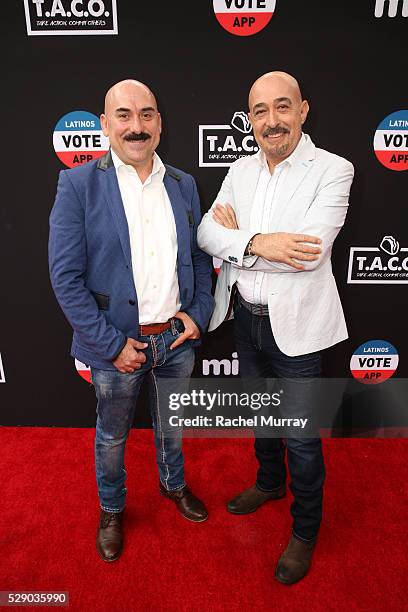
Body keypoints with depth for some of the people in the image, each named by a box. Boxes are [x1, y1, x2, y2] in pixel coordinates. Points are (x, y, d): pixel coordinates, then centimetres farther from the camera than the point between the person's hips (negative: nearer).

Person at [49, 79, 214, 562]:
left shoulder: (183, 184, 3)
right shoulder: (78, 184, -11)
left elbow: (199, 256, 9)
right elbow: (65, 277, -14)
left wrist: (199, 314, -4)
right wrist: (112, 344, -16)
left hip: (177, 339, 4)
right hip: (118, 344, -3)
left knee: (172, 425, 25)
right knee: (112, 436, 19)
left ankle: (174, 484, 54)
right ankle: (111, 510, 47)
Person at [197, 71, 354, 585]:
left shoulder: (332, 170, -12)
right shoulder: (241, 170, 5)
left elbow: (311, 250, -25)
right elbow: (206, 233, -4)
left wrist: (236, 234, -15)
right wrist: (258, 243, -22)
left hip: (294, 325, -5)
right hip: (244, 316, 6)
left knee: (301, 436, 9)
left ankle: (305, 531, 35)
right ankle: (270, 482, 53)